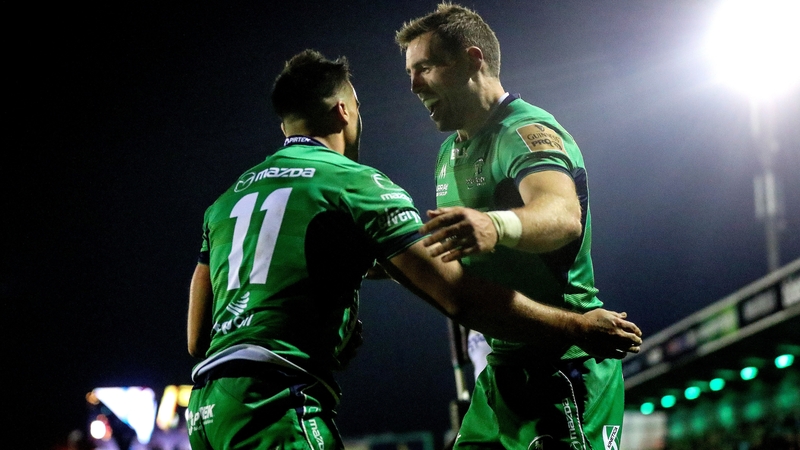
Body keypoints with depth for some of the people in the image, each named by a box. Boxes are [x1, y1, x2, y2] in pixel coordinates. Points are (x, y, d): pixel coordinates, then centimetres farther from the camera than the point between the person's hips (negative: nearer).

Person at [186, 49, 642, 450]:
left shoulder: (227, 200, 21)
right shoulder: (356, 183, 2)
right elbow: (462, 297, -5)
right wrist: (582, 327, 3)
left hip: (206, 405, 8)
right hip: (276, 405, -8)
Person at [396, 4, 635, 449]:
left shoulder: (526, 131, -14)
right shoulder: (452, 151, 17)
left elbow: (563, 215, -36)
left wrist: (495, 225, -56)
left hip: (564, 366, -9)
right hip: (502, 367, 9)